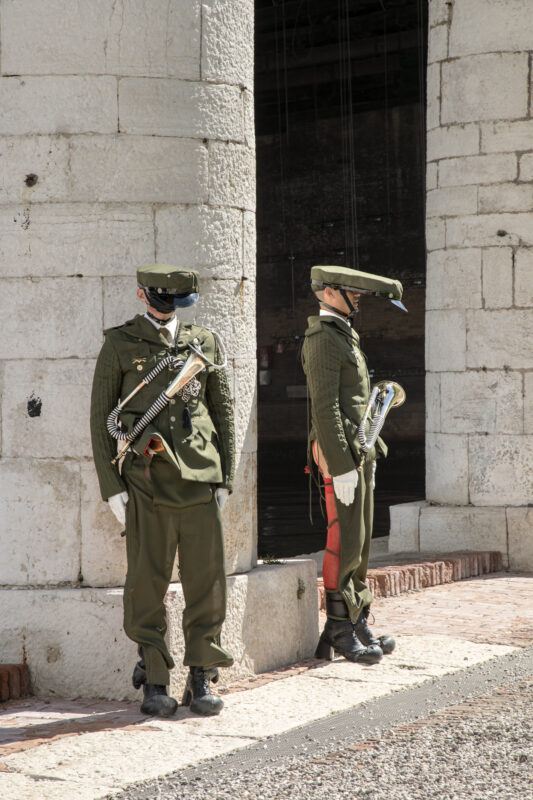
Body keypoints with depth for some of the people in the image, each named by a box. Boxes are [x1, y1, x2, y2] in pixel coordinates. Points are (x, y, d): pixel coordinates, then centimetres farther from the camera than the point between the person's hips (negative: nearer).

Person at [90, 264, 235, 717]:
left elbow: (224, 411, 15)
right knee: (147, 583, 1)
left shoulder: (205, 343, 13)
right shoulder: (120, 345, 5)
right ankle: (154, 683, 10)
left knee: (207, 581, 1)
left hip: (200, 480, 2)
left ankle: (202, 679, 11)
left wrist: (226, 478, 8)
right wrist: (111, 486, -2)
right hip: (146, 483, -2)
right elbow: (101, 418, 4)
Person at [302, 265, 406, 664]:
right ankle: (339, 628, -5)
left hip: (359, 451, 10)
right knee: (345, 541, -9)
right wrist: (341, 467, -23)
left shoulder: (346, 335, 20)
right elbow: (325, 406, -19)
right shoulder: (322, 339, -12)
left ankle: (358, 620, 16)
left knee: (361, 541, 11)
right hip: (340, 451, -10)